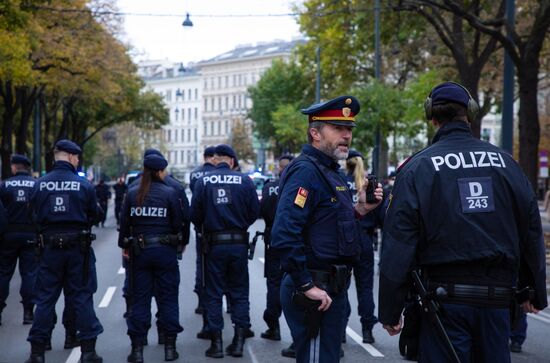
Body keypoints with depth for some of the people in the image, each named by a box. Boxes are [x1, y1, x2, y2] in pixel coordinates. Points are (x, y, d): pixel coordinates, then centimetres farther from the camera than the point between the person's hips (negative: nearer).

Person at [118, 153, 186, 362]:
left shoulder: (132, 194, 0)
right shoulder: (170, 193, -7)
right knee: (168, 298, 7)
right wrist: (178, 242, 13)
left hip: (139, 251, 2)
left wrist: (125, 245, 16)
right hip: (165, 250, -2)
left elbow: (124, 223, 4)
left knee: (139, 298, 7)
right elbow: (178, 223, -4)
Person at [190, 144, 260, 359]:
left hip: (213, 244, 0)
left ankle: (216, 343, 7)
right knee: (239, 293, 11)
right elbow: (254, 211, -3)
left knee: (213, 294, 8)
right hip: (239, 243, 1)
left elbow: (195, 214, -5)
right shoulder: (244, 181, -4)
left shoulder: (203, 182, -4)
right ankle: (239, 342, 9)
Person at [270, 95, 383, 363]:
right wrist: (307, 287, -23)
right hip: (316, 293, -10)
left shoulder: (330, 172, 15)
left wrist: (359, 209, 5)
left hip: (333, 288, 10)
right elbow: (284, 237, -27)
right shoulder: (305, 171, -17)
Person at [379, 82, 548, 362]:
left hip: (445, 297, -3)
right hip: (497, 295, 3)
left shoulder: (418, 167, -5)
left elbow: (398, 245, -9)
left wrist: (390, 311, -4)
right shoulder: (504, 162, 5)